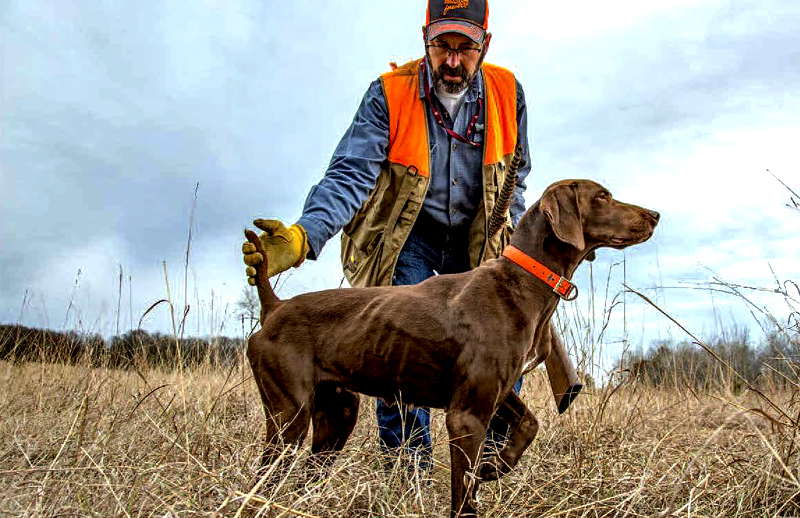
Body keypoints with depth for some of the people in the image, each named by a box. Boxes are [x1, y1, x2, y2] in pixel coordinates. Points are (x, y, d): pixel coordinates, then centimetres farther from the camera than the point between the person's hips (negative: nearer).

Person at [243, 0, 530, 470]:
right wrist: (305, 235, -45)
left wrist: (505, 242, -3)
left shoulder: (508, 93, -7)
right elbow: (352, 174, -28)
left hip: (477, 240, 3)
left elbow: (515, 179, 7)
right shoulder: (390, 93, -17)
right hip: (408, 233, -3)